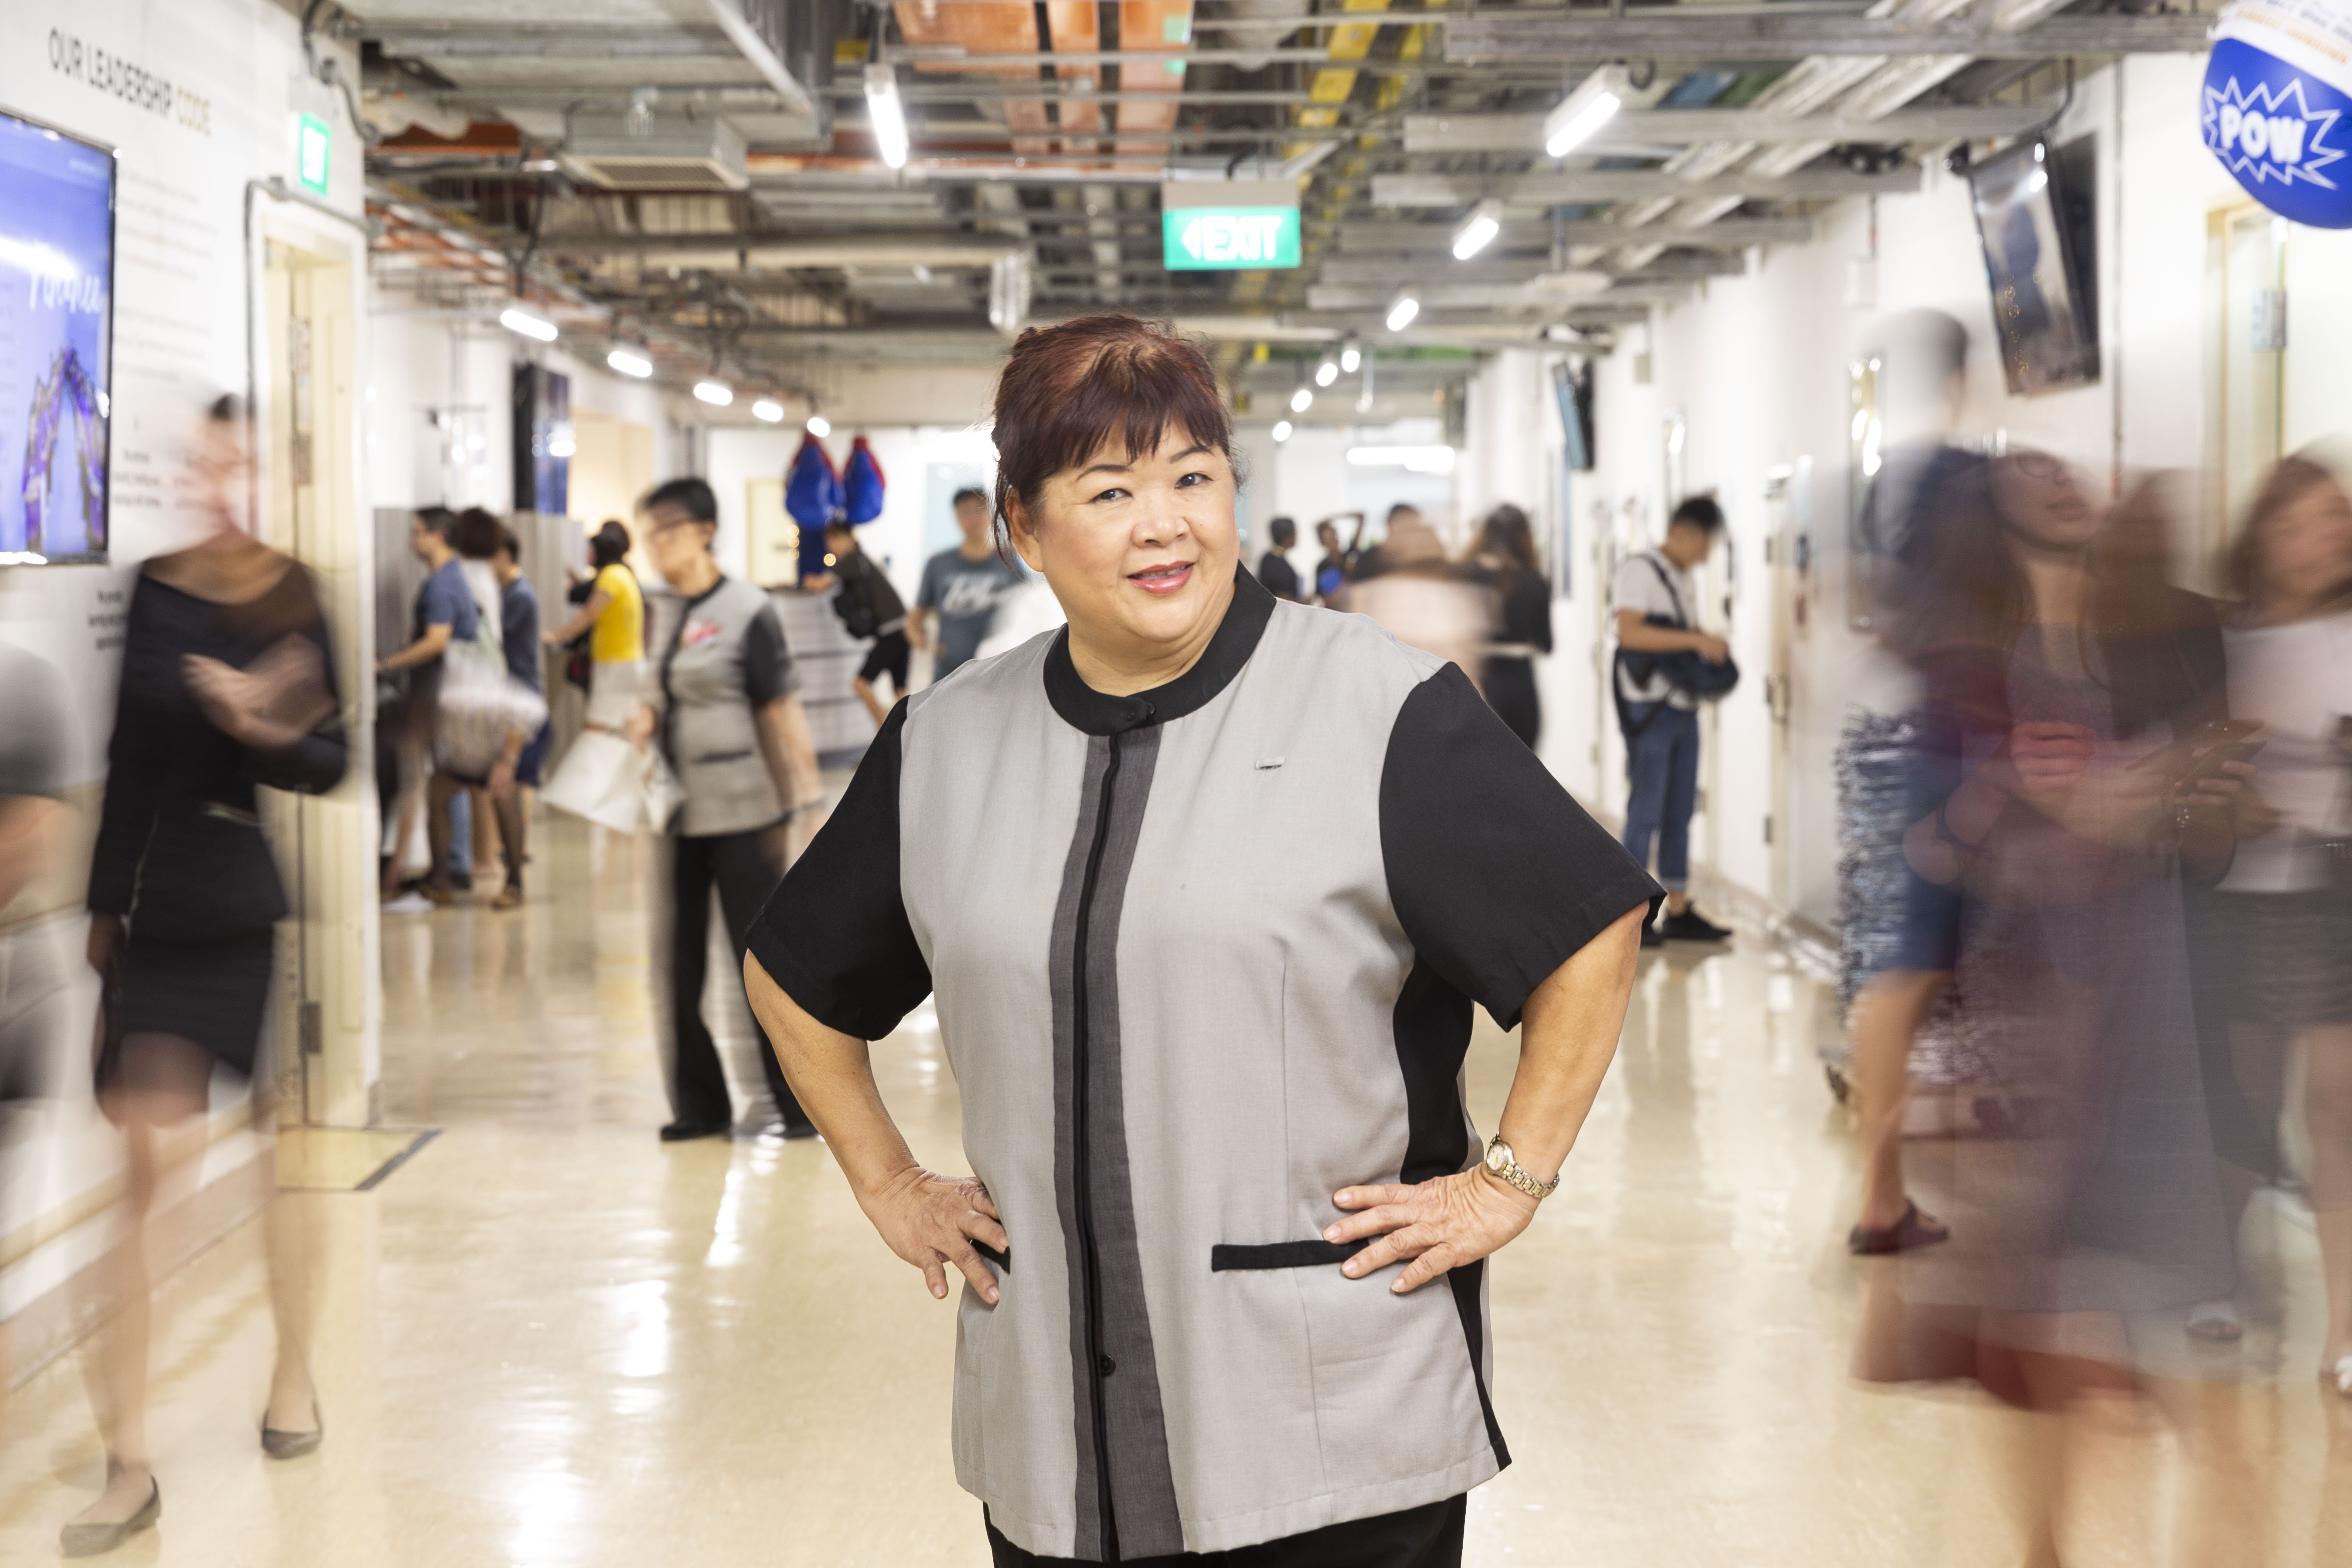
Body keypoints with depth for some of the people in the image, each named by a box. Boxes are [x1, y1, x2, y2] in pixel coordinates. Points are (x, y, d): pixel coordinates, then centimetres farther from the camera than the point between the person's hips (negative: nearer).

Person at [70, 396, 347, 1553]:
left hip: (272, 906, -1)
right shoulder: (157, 592, 2)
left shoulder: (305, 599, -5)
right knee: (147, 1158, -3)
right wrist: (105, 905, 12)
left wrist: (259, 728, -28)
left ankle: (294, 1376, 32)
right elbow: (130, 762, 9)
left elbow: (329, 763, -8)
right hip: (169, 906, 2)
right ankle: (129, 1459, 0)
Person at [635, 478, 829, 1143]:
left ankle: (796, 1106, 9)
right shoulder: (666, 611, 9)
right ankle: (701, 1105, 17)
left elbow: (783, 713, -12)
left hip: (743, 814, -7)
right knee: (679, 963, 7)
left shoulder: (747, 612, -10)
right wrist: (649, 717, -2)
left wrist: (809, 803, -17)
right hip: (680, 813, 7)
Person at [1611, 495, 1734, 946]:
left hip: (1684, 708, 8)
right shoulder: (1639, 569, -8)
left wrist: (1712, 646, 5)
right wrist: (1696, 640, -23)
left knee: (1680, 813, 9)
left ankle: (1678, 911, 14)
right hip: (1649, 707, -8)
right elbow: (1630, 633, -21)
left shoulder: (1686, 581, 18)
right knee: (1646, 812, -7)